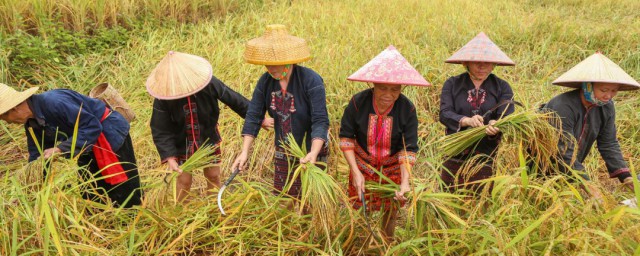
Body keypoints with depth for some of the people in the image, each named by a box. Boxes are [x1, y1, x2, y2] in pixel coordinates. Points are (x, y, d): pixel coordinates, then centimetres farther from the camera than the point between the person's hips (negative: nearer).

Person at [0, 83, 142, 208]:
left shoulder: (54, 102, -29)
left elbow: (93, 126, -29)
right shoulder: (31, 124, 2)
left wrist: (61, 149, -31)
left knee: (127, 197, -4)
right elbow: (38, 156, 10)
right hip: (89, 150, 10)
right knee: (92, 196, 17)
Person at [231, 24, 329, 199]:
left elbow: (320, 121, -27)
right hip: (283, 152, 5)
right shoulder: (265, 81, -7)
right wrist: (245, 152, -12)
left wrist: (314, 153, -40)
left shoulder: (311, 81, -23)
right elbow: (253, 116, -5)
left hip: (311, 149, -5)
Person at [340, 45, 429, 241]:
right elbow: (346, 137, -13)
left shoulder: (407, 109, -21)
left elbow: (409, 148, -19)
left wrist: (405, 181, -30)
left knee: (390, 210, 19)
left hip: (393, 168, 1)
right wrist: (355, 172, -20)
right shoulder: (358, 102, -21)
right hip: (362, 164, 0)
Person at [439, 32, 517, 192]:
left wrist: (496, 126, -31)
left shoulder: (502, 87, 5)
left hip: (489, 158, 0)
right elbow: (444, 114, -8)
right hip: (456, 158, 0)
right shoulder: (452, 84, 4)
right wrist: (466, 121, -27)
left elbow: (506, 117, -8)